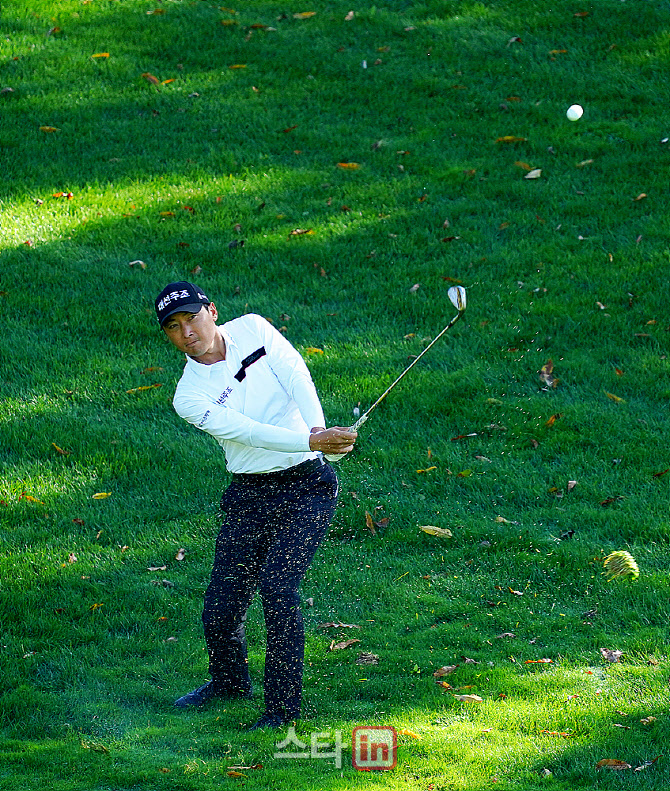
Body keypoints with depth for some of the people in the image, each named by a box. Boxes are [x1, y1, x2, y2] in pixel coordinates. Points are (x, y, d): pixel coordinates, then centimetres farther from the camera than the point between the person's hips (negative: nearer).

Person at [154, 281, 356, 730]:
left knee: (276, 584, -19)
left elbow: (296, 376, -11)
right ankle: (229, 682, 32)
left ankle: (285, 705, -8)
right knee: (222, 605, 0)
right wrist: (311, 443, -31)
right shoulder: (190, 397, -6)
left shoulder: (253, 330, 1)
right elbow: (249, 432, -18)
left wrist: (318, 430, -29)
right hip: (249, 497, 1)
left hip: (306, 486, -1)